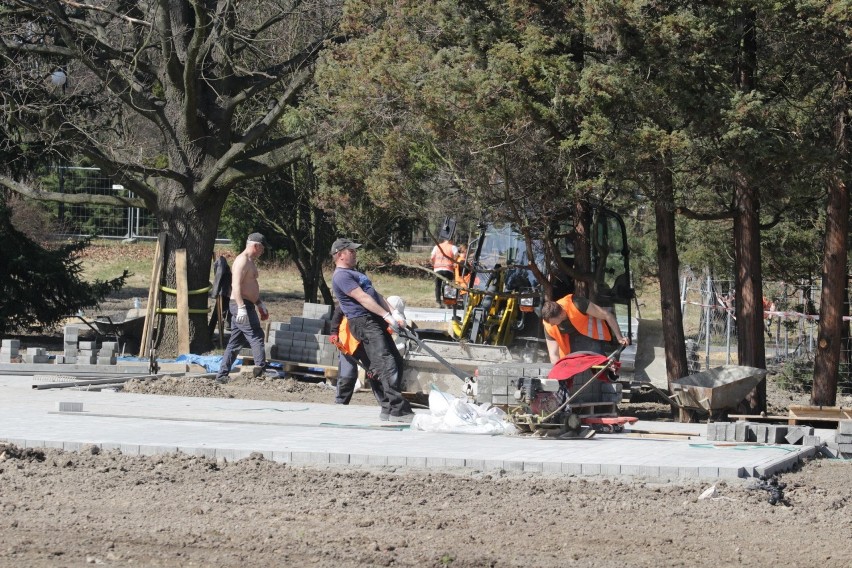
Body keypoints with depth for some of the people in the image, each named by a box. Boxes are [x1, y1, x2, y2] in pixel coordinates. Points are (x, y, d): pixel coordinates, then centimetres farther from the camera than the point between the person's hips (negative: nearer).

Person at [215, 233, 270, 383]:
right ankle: (261, 368, -17)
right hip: (241, 305, -10)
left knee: (235, 342, 9)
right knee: (256, 336, -12)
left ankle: (222, 375, 10)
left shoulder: (250, 262, 20)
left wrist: (260, 305, 31)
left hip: (246, 305, 10)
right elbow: (236, 285, -23)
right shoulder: (242, 261, -13)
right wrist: (241, 308, -30)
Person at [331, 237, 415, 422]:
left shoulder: (355, 273, 26)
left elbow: (376, 294, 20)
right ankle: (398, 409, -23)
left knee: (397, 362, 7)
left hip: (375, 322, 10)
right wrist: (387, 316, -19)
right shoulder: (341, 275, -7)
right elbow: (362, 298, -15)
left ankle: (388, 409, 9)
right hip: (363, 322, -10)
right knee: (387, 364, -19)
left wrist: (394, 313, 6)